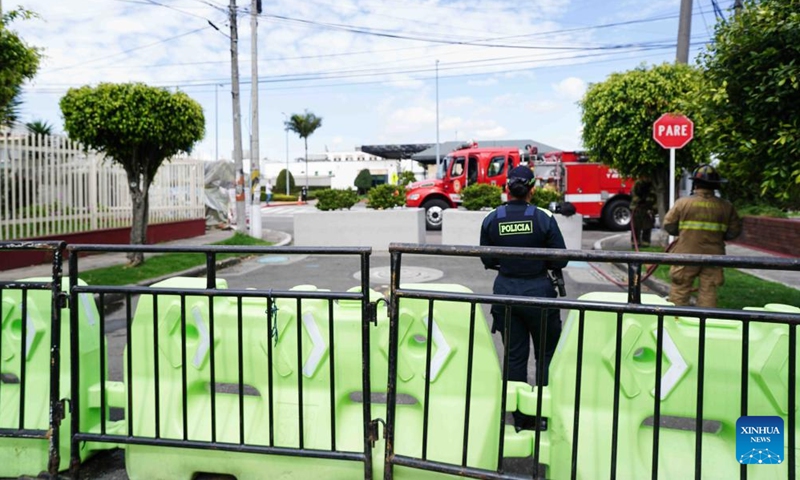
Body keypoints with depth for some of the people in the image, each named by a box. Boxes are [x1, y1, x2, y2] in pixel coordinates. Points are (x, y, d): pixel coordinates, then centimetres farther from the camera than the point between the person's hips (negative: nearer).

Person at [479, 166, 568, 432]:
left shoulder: (492, 220, -3)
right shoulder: (543, 219, -11)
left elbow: (487, 261, 4)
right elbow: (560, 260, -7)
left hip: (505, 291, 3)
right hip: (538, 290, -2)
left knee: (515, 356, 11)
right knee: (546, 355, 13)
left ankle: (521, 419, 19)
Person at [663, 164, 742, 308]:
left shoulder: (683, 202, -9)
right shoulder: (726, 206, -1)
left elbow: (669, 226, -3)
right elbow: (734, 231, 5)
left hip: (687, 254, -2)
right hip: (713, 255, 2)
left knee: (679, 290, 8)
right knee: (708, 291, 10)